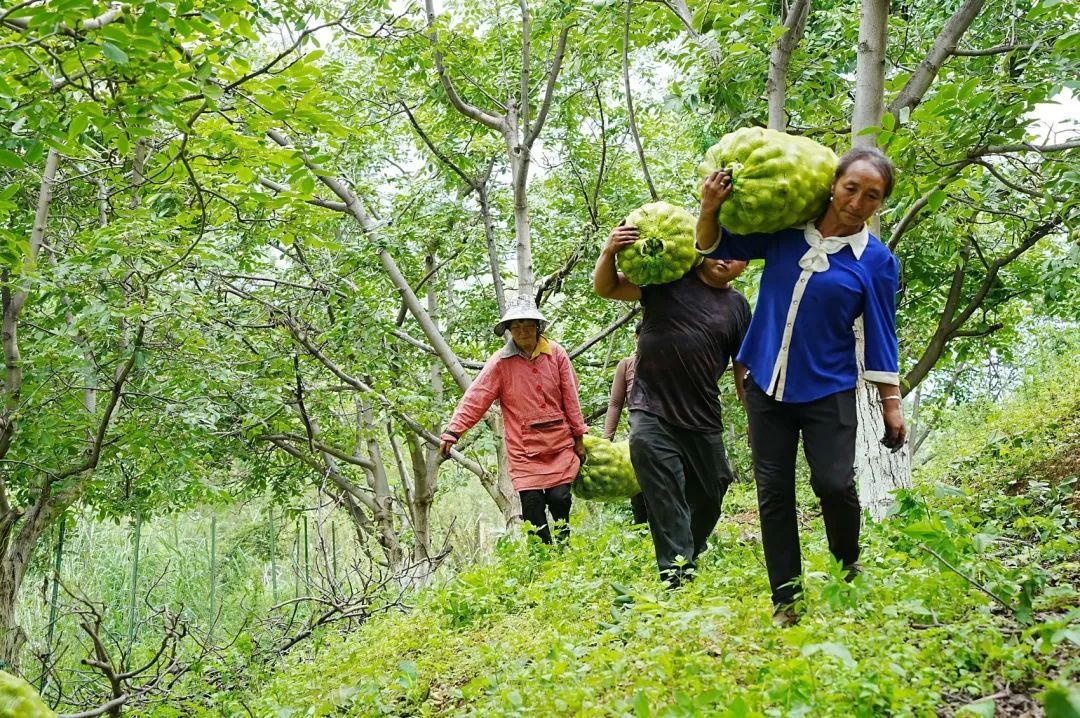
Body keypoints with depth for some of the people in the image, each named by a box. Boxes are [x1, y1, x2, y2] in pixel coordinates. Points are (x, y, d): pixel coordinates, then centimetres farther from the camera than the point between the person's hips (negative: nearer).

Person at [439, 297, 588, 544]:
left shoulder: (556, 354, 2)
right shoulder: (501, 362, -3)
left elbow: (570, 398, 6)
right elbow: (475, 398, -7)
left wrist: (578, 436, 9)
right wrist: (452, 432, -15)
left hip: (560, 444, 1)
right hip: (524, 448, -1)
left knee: (559, 498, -7)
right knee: (532, 505, -5)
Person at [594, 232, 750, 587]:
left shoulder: (737, 306, 8)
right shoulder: (667, 278, 0)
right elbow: (606, 288, -2)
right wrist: (609, 252, -23)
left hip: (704, 423, 4)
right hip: (652, 415, -4)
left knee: (708, 502, 15)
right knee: (667, 510, -8)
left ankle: (688, 565, 37)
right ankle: (679, 578, -4)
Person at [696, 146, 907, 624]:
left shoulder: (876, 260, -4)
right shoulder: (784, 232, 1)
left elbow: (880, 336, 0)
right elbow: (715, 249, 10)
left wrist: (892, 404, -2)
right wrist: (710, 209, -10)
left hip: (828, 391, -2)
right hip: (767, 386, 3)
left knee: (834, 483, -13)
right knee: (773, 494, 4)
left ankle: (849, 571, 19)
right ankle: (785, 601, 14)